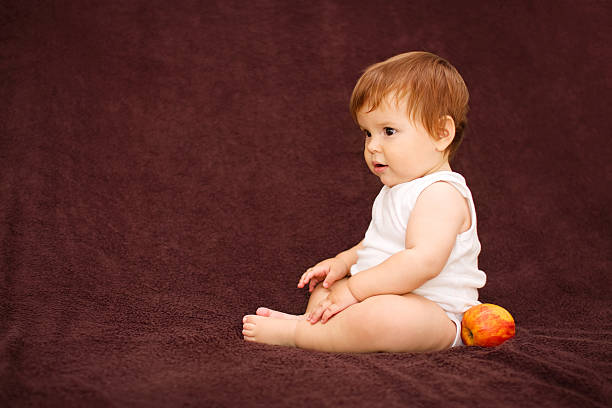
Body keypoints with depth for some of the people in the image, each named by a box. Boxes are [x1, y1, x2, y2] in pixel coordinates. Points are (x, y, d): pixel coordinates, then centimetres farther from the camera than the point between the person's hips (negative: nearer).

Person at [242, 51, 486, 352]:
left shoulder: (442, 193, -20)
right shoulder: (399, 187, 15)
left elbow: (423, 261, -33)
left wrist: (354, 289, -28)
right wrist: (343, 262, 8)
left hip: (433, 315, -11)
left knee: (382, 316, -41)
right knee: (325, 284, 24)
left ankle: (292, 333, -26)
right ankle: (313, 320, -7)